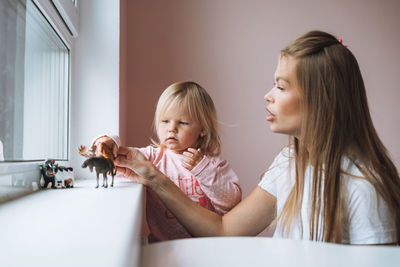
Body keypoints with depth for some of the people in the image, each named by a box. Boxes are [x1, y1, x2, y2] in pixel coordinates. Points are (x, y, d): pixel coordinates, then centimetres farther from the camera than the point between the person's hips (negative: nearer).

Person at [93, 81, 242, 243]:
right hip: (157, 245, 2)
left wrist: (201, 168, -17)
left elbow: (232, 201, -8)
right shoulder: (153, 157, 3)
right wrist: (111, 144, -25)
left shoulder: (213, 164, 0)